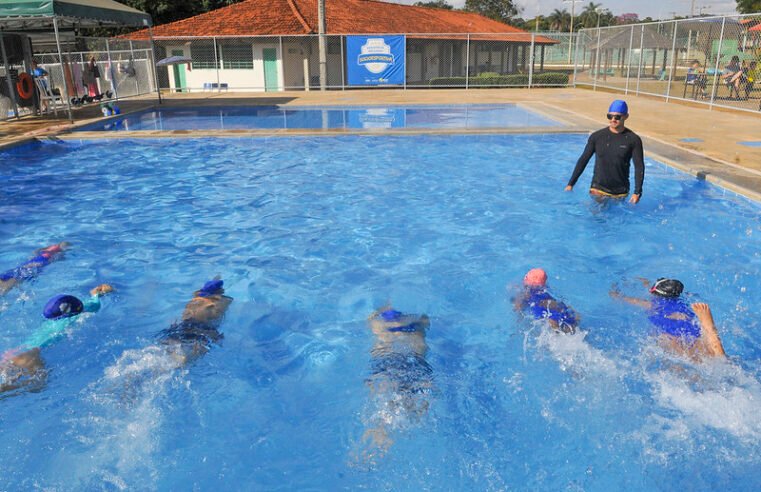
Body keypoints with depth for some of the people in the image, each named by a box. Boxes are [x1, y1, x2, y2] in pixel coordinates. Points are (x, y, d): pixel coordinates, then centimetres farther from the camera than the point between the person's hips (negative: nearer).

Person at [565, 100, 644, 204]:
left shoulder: (633, 140, -4)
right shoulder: (597, 137, -3)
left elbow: (639, 167, -5)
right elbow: (583, 160, 3)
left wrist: (637, 192, -15)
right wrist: (571, 184, -1)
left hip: (620, 192, 0)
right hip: (598, 189, 0)